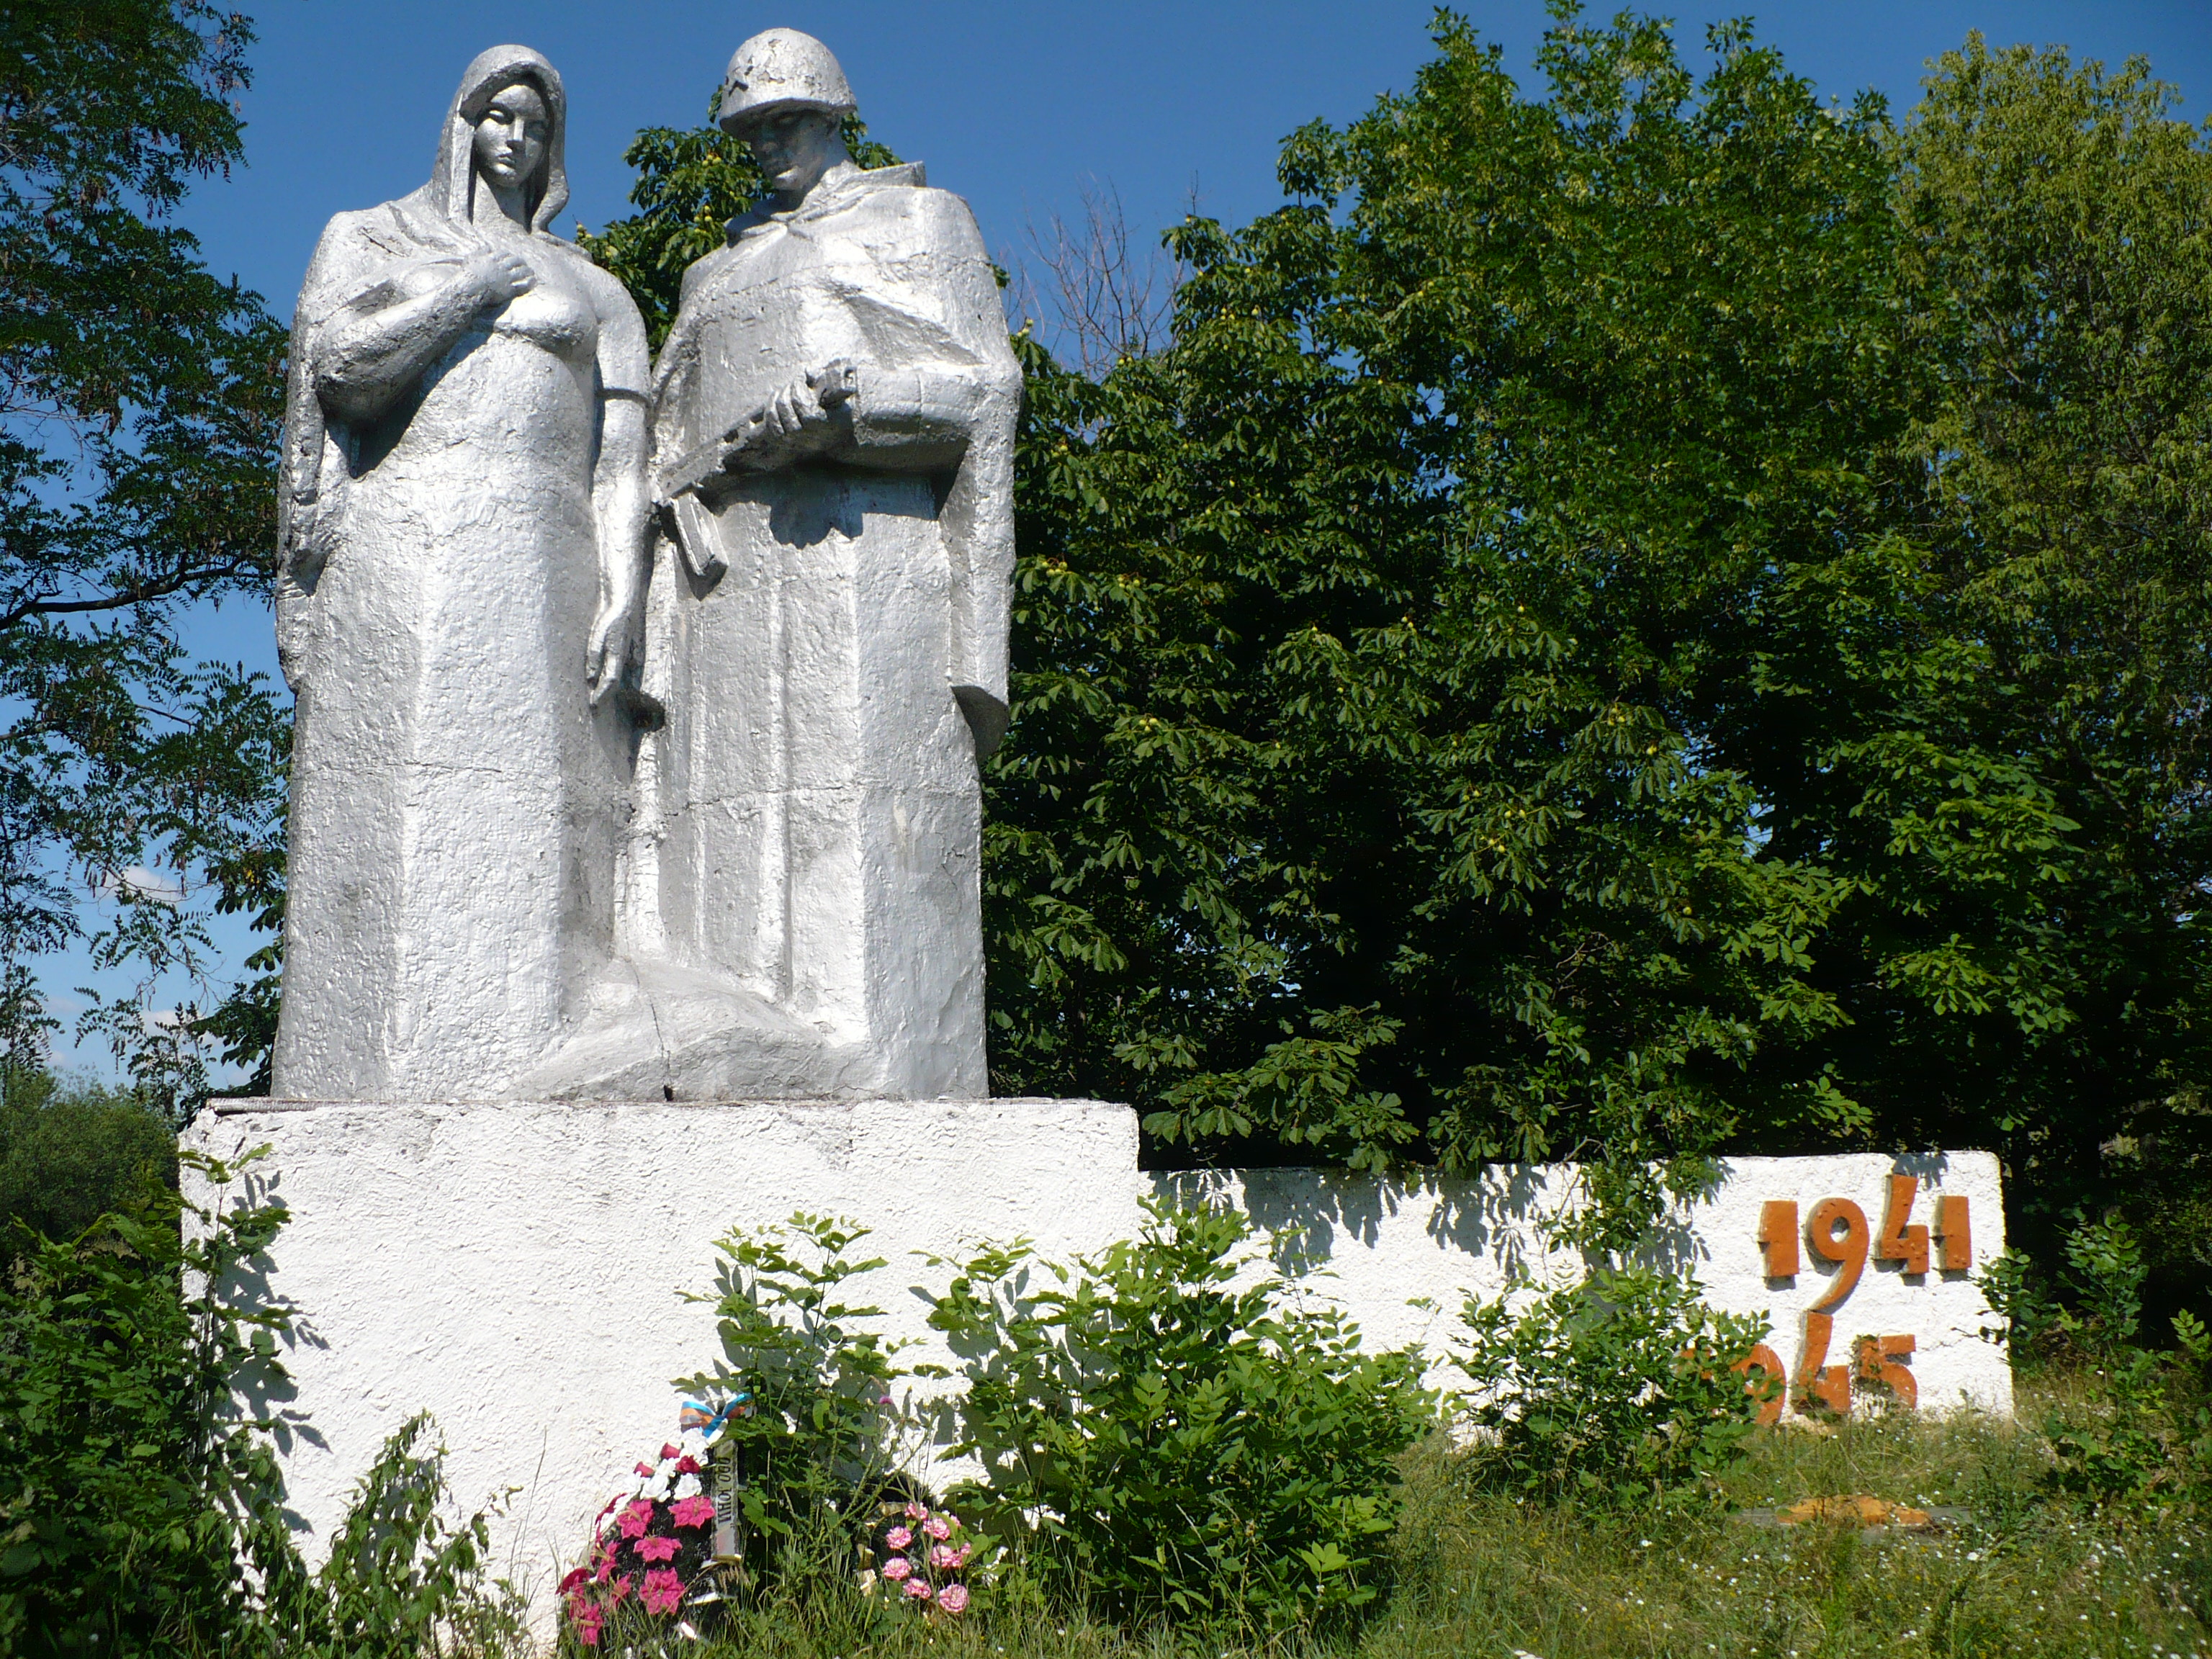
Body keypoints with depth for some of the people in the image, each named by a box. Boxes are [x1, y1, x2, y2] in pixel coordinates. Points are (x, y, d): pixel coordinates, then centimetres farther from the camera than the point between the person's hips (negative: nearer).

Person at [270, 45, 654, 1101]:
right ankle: (375, 1100, -12)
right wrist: (479, 284, 2)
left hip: (542, 570, 2)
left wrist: (623, 594, -5)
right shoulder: (370, 240, 20)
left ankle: (531, 1093, -13)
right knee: (391, 812, -11)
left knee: (538, 816, -10)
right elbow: (342, 364, -1)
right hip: (400, 556, -1)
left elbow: (621, 459, 10)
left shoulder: (595, 293, 24)